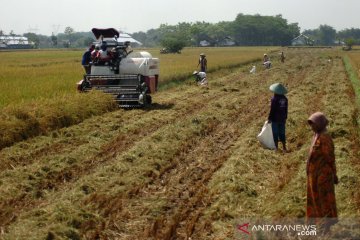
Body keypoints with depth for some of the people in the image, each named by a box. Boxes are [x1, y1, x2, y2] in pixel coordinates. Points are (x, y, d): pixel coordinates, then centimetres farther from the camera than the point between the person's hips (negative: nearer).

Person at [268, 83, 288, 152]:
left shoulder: (274, 99, -19)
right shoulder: (284, 99, -2)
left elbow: (272, 110, -16)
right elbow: (286, 109, 7)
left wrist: (269, 118, -6)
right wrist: (285, 117, 18)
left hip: (275, 119, -5)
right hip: (282, 118, 5)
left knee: (275, 133, 9)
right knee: (282, 133, 13)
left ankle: (276, 147, 17)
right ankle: (284, 147, 15)